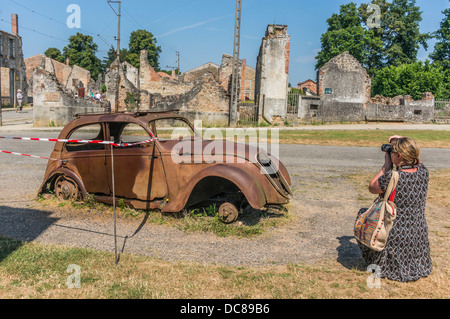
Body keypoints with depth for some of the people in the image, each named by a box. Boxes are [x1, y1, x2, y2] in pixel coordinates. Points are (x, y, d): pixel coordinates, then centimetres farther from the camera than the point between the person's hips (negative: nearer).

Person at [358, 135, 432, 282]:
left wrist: (387, 165, -2)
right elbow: (416, 160, 19)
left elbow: (372, 188, -3)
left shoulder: (392, 178, -25)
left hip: (396, 238, -6)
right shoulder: (423, 172, -8)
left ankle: (374, 261, 24)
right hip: (420, 239, 6)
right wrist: (405, 142, 8)